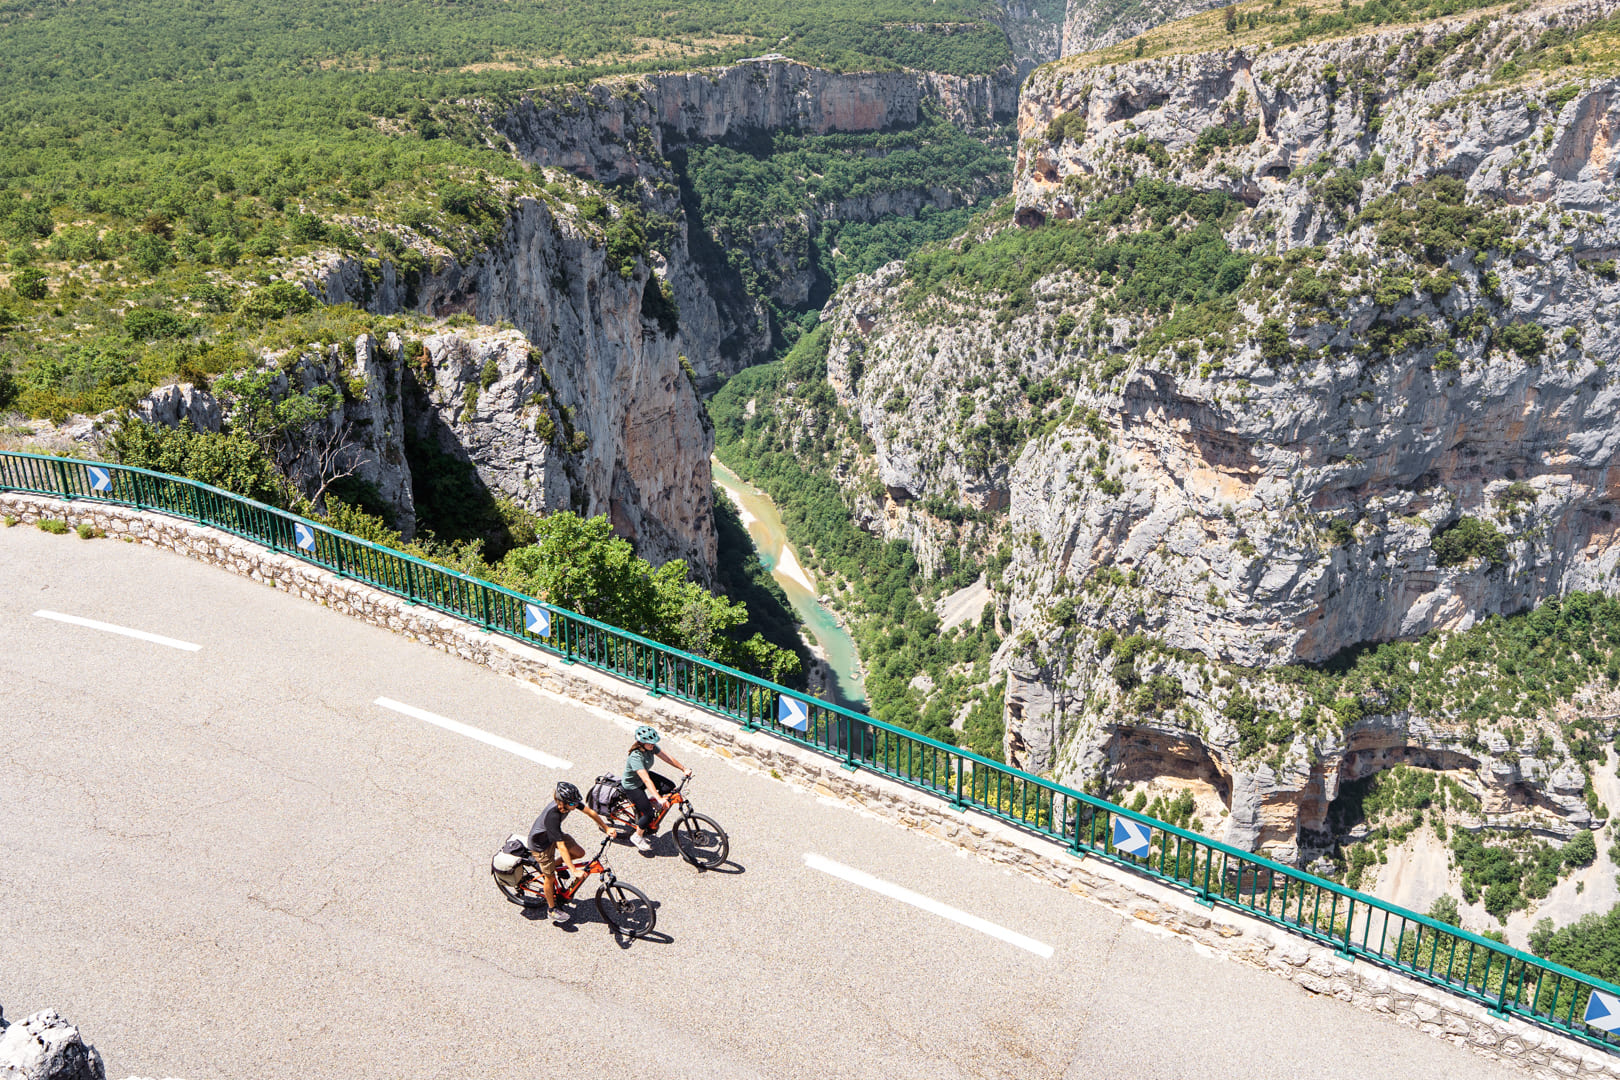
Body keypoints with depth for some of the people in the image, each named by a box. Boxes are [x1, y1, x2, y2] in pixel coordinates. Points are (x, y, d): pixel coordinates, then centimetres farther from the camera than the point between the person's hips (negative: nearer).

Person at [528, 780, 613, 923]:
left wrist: (606, 828, -7)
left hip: (554, 834, 7)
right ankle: (551, 909, 25)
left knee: (579, 853, -3)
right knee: (550, 877, 2)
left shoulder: (569, 801, -22)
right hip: (540, 843, -7)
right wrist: (574, 870, -42)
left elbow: (591, 812, -6)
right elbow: (561, 847, -41)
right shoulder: (552, 816, -41)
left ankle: (551, 864, 20)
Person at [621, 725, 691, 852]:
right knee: (648, 813, -12)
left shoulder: (651, 747, -14)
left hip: (642, 780, 8)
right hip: (632, 786, -8)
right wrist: (659, 798, -50)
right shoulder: (635, 757, -36)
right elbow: (646, 780, -44)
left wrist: (684, 769, -18)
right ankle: (637, 836, 14)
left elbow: (668, 758, -9)